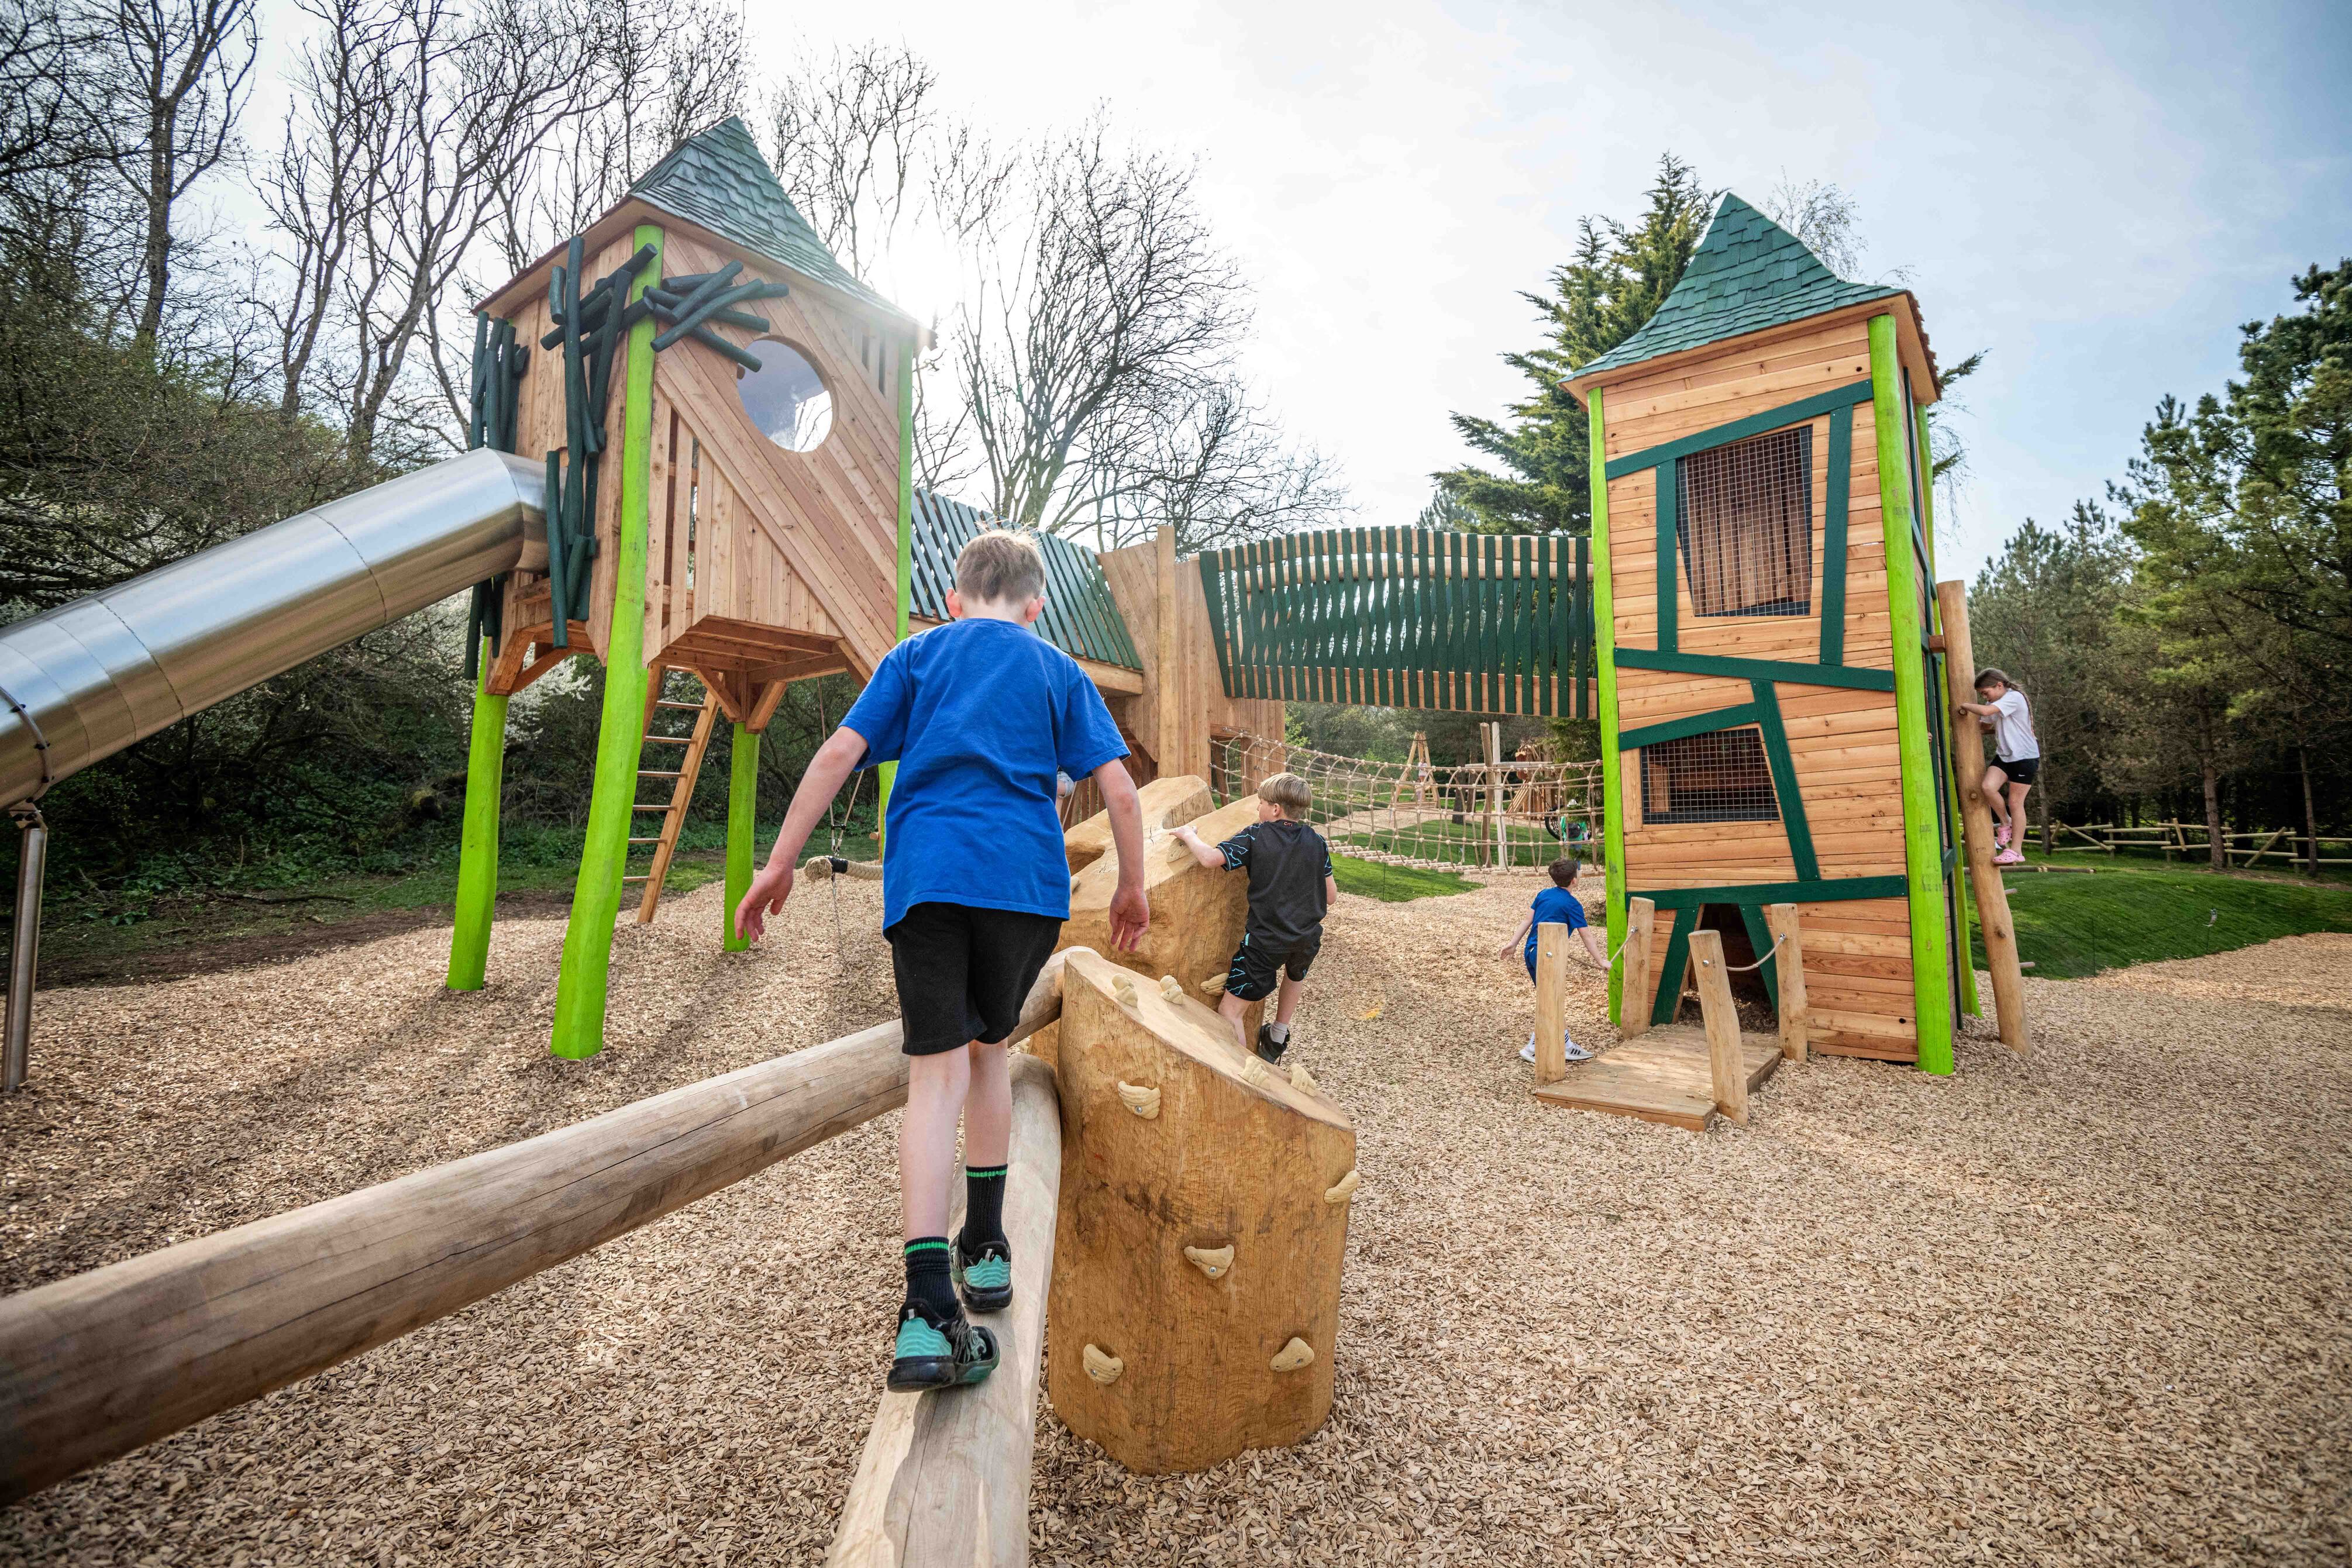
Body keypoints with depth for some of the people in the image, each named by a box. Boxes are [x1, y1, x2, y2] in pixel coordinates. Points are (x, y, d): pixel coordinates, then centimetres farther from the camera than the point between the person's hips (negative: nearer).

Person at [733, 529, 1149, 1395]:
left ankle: (929, 1311, -15)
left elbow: (839, 753, 4)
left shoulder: (915, 656, 16)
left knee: (938, 1073, -5)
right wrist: (1132, 888, 17)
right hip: (1024, 877, 1)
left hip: (925, 876, 0)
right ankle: (985, 1249, 28)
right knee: (989, 1043, 20)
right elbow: (1118, 788, 5)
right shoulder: (1059, 670, 15)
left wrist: (779, 863, 6)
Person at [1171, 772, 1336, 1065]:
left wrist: (1188, 835, 0)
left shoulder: (1255, 836, -8)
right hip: (1308, 939, 5)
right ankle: (1277, 1040, 46)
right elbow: (1331, 896, 8)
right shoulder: (1317, 842, 4)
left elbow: (1210, 857, -19)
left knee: (1229, 1010, 2)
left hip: (1266, 941, -5)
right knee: (1296, 973, 39)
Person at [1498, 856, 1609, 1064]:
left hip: (1531, 952, 7)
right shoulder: (1573, 904, -8)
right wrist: (1601, 962, 2)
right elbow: (1587, 936, -5)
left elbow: (1528, 920, 11)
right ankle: (1532, 1048, 0)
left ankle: (1566, 1045, 23)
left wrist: (1514, 943, 16)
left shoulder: (1543, 894, 10)